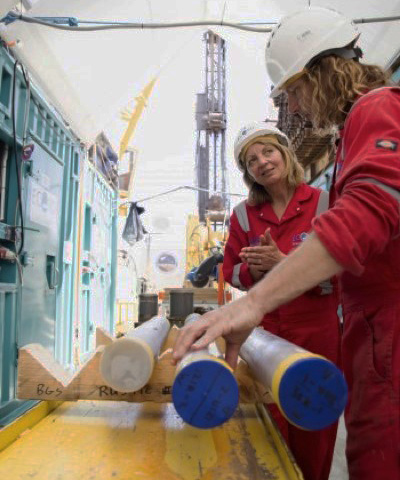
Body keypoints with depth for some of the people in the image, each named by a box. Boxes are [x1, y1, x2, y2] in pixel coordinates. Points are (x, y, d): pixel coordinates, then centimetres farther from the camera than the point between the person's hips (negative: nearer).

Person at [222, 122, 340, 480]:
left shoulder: (323, 203, -5)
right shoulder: (244, 214, 4)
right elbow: (232, 272, 9)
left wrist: (284, 263, -20)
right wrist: (254, 269, -12)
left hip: (316, 333, -1)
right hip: (263, 332, 2)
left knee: (314, 432, 14)